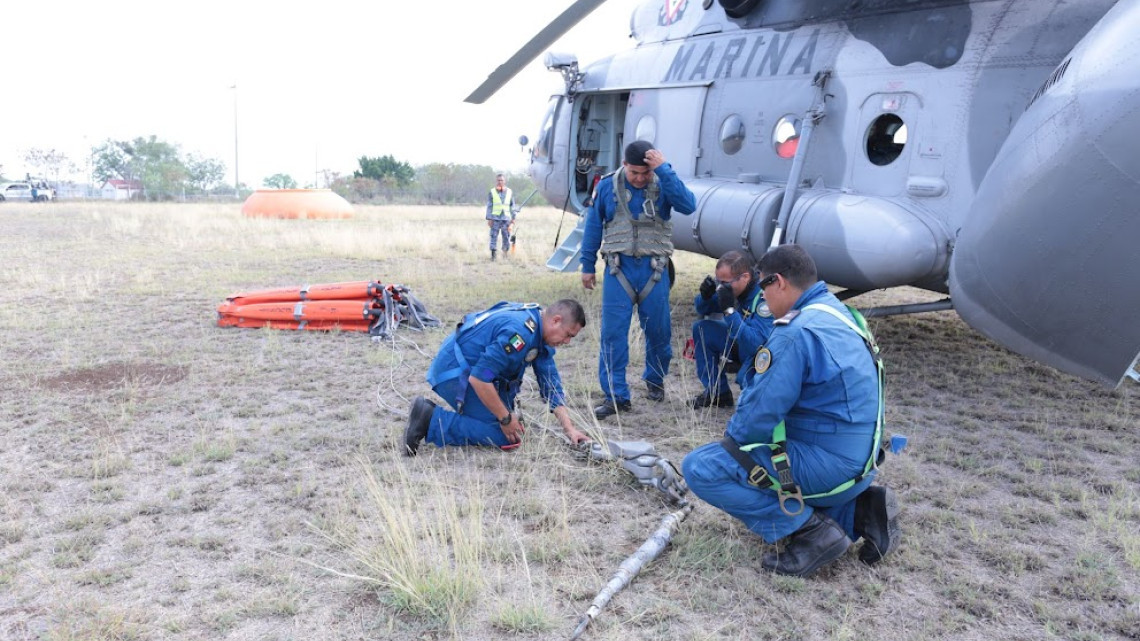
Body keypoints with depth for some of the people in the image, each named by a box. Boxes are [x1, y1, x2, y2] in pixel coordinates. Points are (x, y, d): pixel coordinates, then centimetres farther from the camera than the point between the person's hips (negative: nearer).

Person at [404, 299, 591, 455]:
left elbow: (551, 383, 10)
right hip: (455, 373, -10)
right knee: (503, 436, -13)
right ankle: (431, 421, -11)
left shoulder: (539, 332, 5)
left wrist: (569, 430, 4)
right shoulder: (520, 333, -27)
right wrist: (506, 419, -16)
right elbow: (479, 378, -29)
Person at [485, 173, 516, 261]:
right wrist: (489, 219, -3)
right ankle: (493, 254, -2)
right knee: (494, 236, -5)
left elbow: (512, 206, 13)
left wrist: (513, 217, 7)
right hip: (495, 218, -2)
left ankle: (505, 253, 11)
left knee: (506, 237, 1)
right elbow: (489, 206, 4)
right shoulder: (492, 192, 4)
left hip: (506, 218, 2)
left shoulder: (510, 192, 9)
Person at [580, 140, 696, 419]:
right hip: (619, 267, 0)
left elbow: (688, 205, -20)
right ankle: (615, 395, 2)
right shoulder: (607, 186, 0)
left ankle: (655, 380, 34)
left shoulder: (663, 184, -1)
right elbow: (593, 226, 9)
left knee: (658, 329, 9)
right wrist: (587, 266, 11)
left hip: (654, 268, 0)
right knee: (613, 331, -5)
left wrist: (664, 169, -23)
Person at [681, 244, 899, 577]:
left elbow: (761, 409, -21)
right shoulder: (838, 313, 10)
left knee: (699, 468, -9)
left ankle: (809, 528, -10)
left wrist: (730, 437, 0)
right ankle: (859, 509, 12)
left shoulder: (795, 331, -21)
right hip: (858, 461, 10)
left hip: (825, 463, -10)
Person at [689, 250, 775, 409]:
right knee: (701, 329, -2)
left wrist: (729, 309, -41)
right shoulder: (734, 287, -10)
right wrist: (705, 296, -19)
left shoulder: (766, 299, -32)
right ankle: (718, 393, 6)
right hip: (743, 344, 8)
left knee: (746, 377, -37)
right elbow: (702, 310, 5)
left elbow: (754, 344, -40)